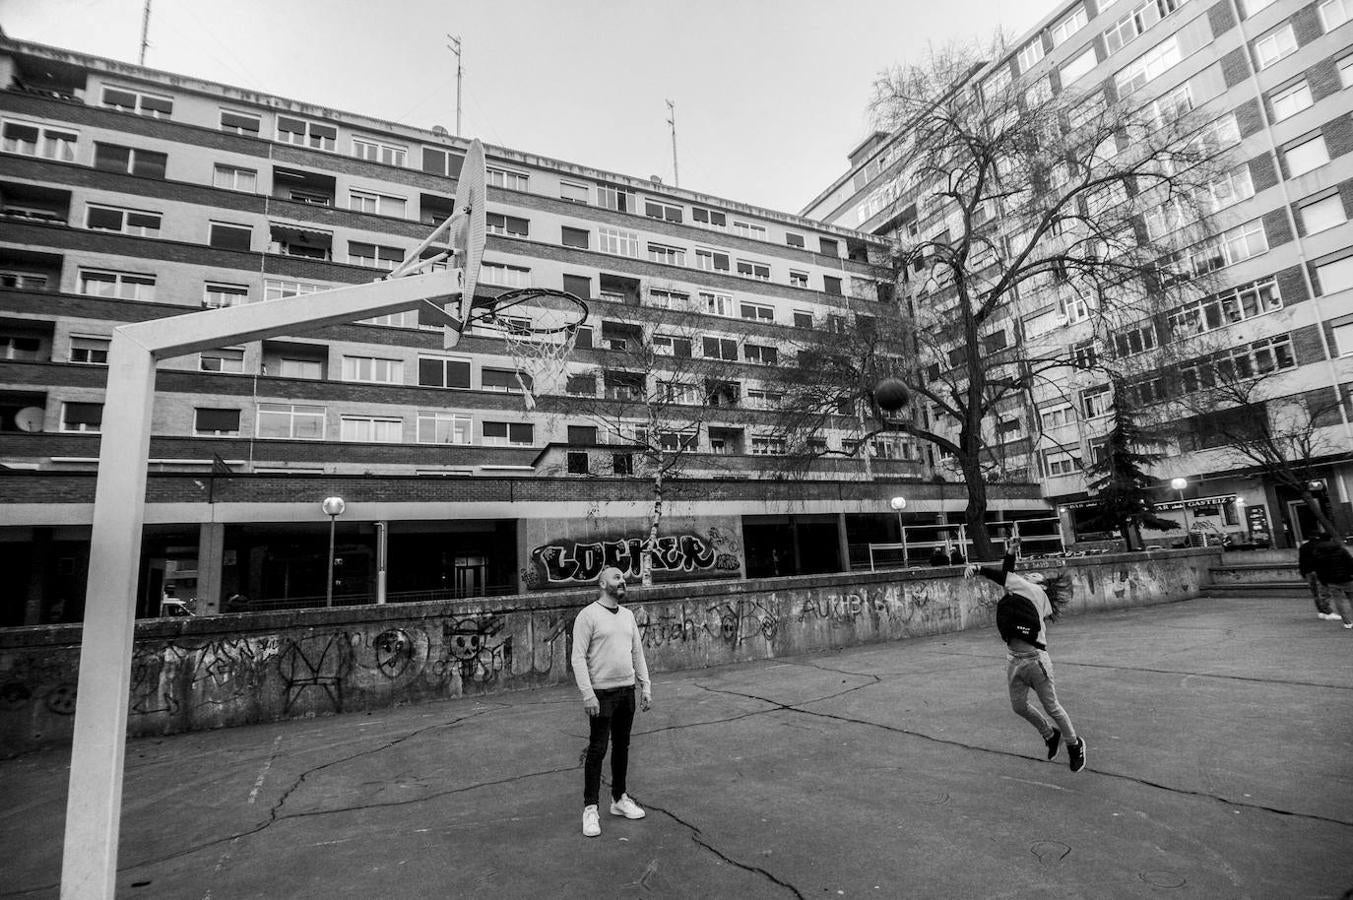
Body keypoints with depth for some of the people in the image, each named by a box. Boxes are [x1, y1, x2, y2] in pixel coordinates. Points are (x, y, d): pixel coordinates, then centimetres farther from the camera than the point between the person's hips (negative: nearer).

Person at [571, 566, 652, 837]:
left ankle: (619, 799, 29)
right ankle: (590, 808, 12)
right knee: (597, 750, 0)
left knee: (622, 746, 15)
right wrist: (587, 694, -19)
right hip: (601, 693, -6)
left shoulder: (627, 615, 10)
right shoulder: (588, 615, -11)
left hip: (627, 691, 6)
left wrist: (645, 685, 9)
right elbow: (578, 657, -14)